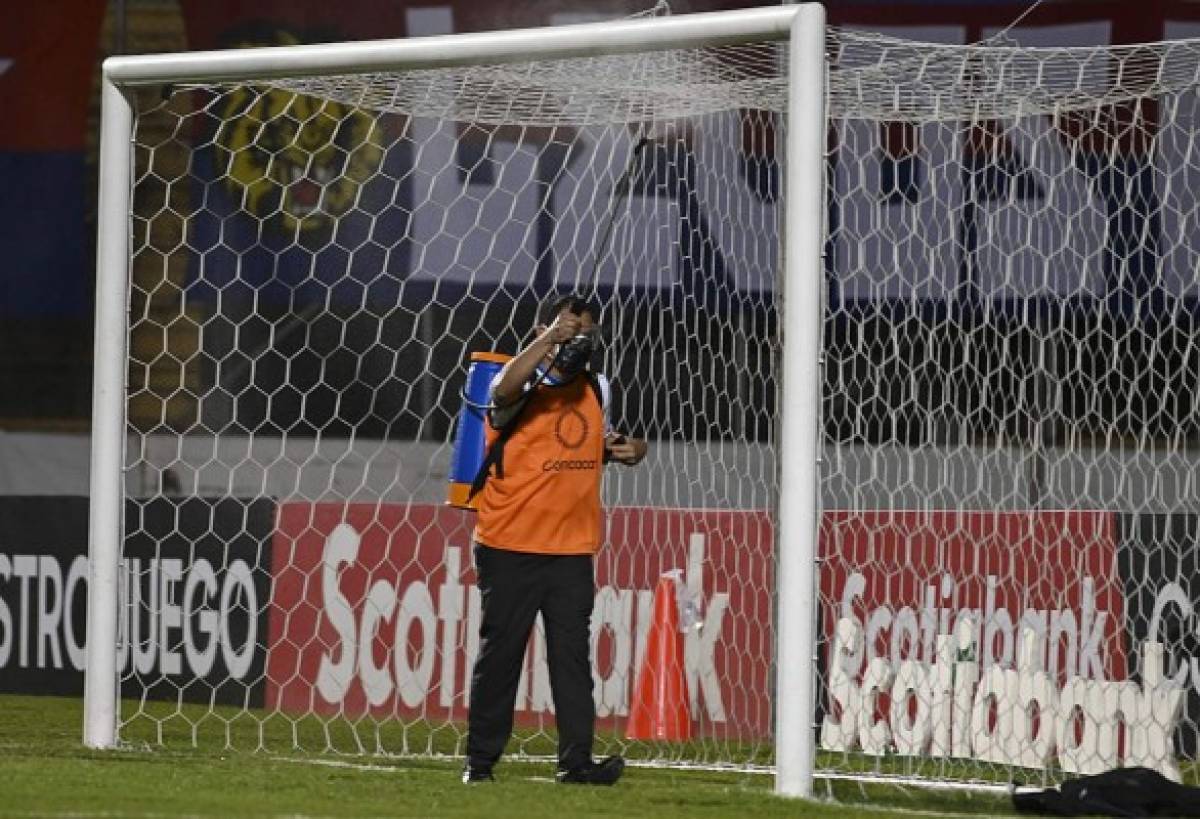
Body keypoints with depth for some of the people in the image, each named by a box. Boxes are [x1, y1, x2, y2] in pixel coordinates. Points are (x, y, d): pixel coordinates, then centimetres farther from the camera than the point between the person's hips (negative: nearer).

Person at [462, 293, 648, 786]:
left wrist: (621, 450, 3)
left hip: (572, 549, 4)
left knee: (573, 653, -1)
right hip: (509, 547, -4)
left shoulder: (596, 390, 10)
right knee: (499, 652, 2)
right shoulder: (526, 386, -9)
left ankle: (576, 760, -3)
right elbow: (505, 390, -34)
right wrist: (549, 339, -42)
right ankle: (480, 759, 10)